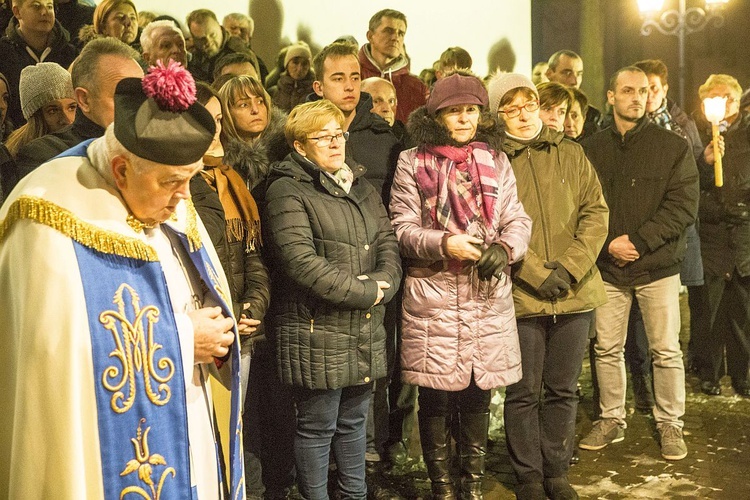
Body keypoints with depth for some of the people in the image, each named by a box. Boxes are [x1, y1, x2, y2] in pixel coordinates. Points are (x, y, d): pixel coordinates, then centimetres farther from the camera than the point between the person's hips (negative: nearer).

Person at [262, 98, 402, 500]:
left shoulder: (362, 187, 16)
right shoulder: (288, 191, -10)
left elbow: (388, 242, 10)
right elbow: (302, 261, -20)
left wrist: (383, 283, -11)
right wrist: (365, 292, -15)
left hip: (365, 330, 7)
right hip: (316, 330, -7)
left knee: (353, 421, 18)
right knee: (318, 426, 4)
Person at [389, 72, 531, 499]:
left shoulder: (496, 161, 11)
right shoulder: (413, 163, 2)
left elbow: (518, 220, 7)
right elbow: (403, 228, -2)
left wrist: (505, 247, -13)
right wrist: (444, 243, -17)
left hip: (489, 293, 3)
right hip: (432, 294, -2)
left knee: (479, 392, 9)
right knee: (437, 394, 4)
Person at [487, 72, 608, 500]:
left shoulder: (570, 153, 8)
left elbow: (596, 213, 3)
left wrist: (569, 268, -10)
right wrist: (538, 274, -16)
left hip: (576, 293, 3)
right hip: (521, 295, -3)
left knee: (563, 389, 13)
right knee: (525, 393, 7)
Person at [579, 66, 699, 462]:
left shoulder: (674, 146, -2)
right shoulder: (592, 149, 4)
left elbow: (684, 205, -10)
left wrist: (638, 241, -17)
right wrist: (608, 243, -14)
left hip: (658, 266, -2)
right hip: (608, 266, 2)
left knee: (666, 351, 4)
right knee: (607, 348, 9)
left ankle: (670, 424, 20)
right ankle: (611, 420, 25)